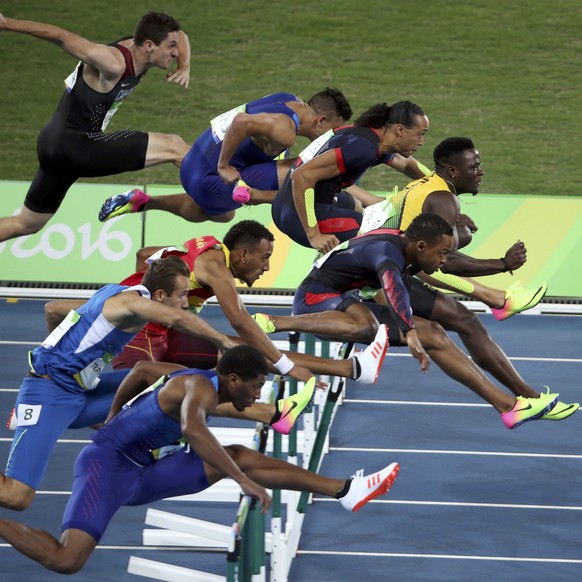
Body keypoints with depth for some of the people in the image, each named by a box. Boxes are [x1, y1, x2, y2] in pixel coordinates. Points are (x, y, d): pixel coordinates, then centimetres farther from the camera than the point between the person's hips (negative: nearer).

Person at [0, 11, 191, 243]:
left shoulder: (140, 49, 2)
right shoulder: (113, 64, -24)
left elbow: (180, 36, 22)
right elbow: (62, 36, -25)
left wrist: (184, 67, 2)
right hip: (78, 145, -10)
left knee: (28, 223, 18)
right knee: (173, 147, -10)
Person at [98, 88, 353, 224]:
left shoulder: (291, 100, 5)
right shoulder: (285, 132, -24)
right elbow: (243, 123, -39)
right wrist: (224, 166, -27)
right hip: (210, 181, -9)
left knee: (221, 214, 43)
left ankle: (142, 202, 35)